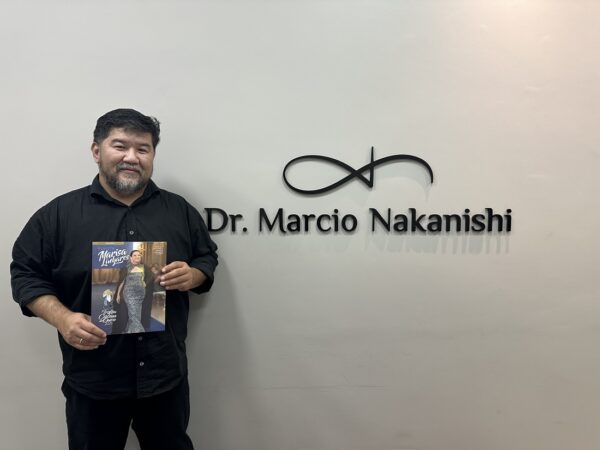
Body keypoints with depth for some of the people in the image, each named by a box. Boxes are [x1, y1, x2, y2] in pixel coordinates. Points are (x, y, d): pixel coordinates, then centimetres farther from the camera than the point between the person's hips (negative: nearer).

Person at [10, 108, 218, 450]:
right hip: (92, 380, -1)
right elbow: (26, 273, 0)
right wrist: (62, 318, -16)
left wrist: (193, 275, -12)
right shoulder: (59, 213, -3)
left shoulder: (179, 209, 3)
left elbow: (208, 257, 10)